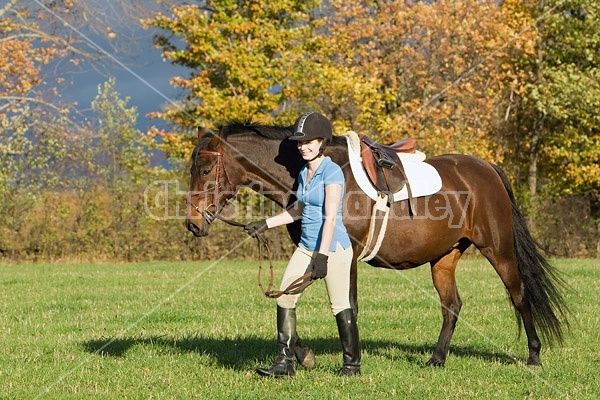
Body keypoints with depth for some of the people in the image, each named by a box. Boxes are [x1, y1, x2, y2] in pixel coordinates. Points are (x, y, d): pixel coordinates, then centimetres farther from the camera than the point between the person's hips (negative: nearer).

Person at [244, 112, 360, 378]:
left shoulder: (331, 172, -14)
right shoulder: (304, 174, 12)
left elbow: (331, 217, -20)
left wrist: (322, 256, -26)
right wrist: (266, 224, 19)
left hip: (333, 247, -8)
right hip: (306, 247, 8)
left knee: (340, 306, 1)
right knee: (285, 297, 0)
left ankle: (352, 363, 14)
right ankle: (285, 362, 4)